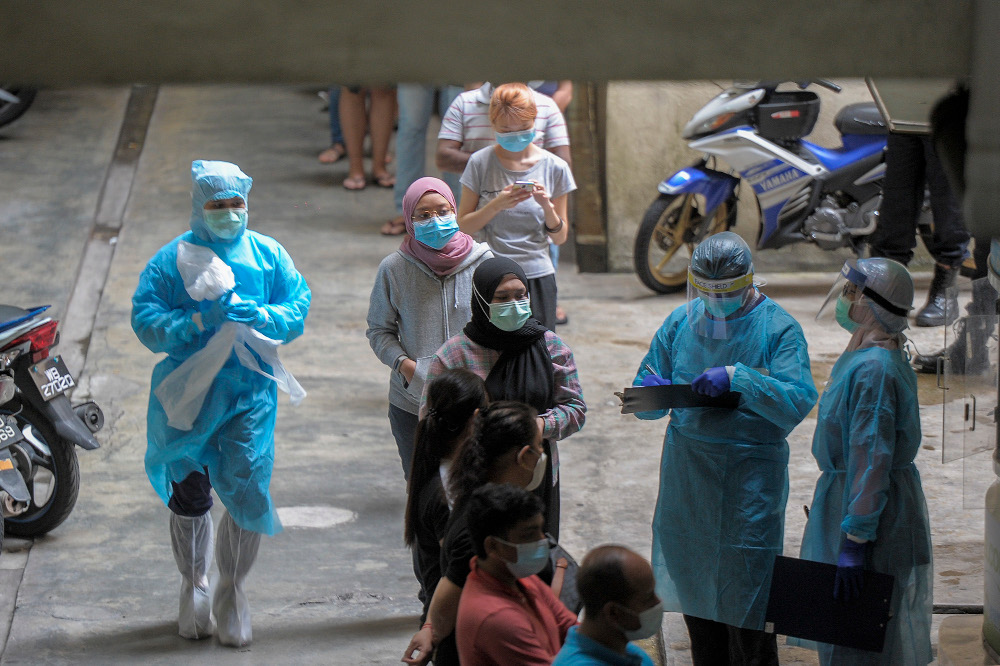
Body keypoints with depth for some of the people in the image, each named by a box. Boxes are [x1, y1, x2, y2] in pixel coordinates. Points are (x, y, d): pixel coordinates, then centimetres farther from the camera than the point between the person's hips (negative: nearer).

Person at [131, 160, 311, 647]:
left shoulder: (268, 255, 5)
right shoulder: (173, 259, 0)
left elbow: (298, 309, 2)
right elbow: (145, 320, -6)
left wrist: (261, 316, -17)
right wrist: (198, 322, -19)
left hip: (250, 391, 0)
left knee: (246, 488, -7)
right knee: (189, 493, 8)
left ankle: (232, 592, 13)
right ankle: (193, 588, 28)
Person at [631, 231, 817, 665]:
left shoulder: (778, 329, -5)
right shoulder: (681, 322, 7)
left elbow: (797, 404, -17)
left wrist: (737, 379, -26)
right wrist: (653, 392, -13)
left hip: (750, 477, -5)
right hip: (686, 473, 5)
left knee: (745, 596, -5)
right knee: (693, 587, 12)